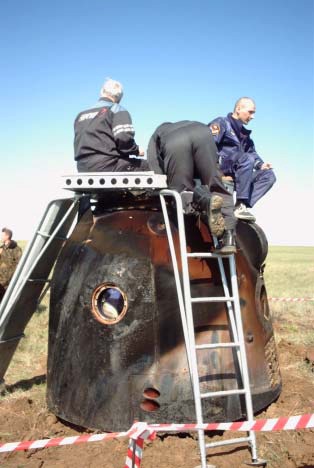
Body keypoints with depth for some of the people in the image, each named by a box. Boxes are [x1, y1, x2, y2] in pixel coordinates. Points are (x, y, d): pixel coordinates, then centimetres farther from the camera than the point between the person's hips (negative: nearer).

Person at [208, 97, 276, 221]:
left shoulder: (244, 133, 27)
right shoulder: (221, 123, 2)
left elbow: (252, 152, 23)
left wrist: (260, 164, 1)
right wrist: (217, 160, -27)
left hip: (235, 173, 8)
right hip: (218, 167, -8)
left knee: (269, 175, -8)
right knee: (247, 158, -34)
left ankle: (243, 206, -24)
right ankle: (241, 205, -35)